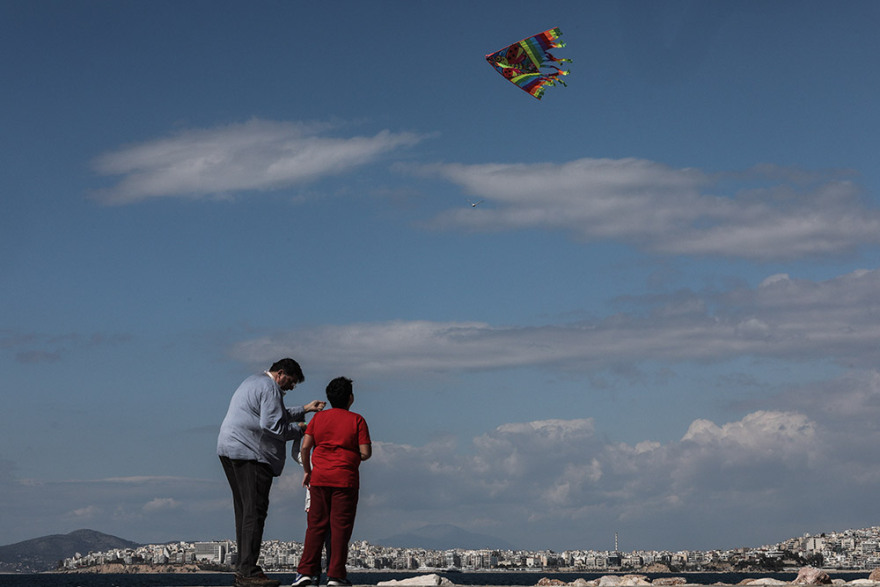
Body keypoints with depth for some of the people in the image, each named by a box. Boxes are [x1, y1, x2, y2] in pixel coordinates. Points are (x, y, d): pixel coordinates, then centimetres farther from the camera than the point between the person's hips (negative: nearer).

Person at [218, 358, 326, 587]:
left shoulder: (253, 382, 25)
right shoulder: (270, 388, -9)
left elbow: (275, 414, 33)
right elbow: (273, 425, -17)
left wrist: (304, 410, 33)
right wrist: (298, 429, -2)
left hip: (230, 449, 11)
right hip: (250, 454, -11)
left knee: (244, 511, 11)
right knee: (255, 511, -12)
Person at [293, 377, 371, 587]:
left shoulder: (318, 418, 7)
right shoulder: (357, 420, -1)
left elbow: (305, 447, 2)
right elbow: (366, 452, -6)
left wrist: (307, 471, 14)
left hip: (319, 477, 3)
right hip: (345, 479, -3)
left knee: (316, 525, 8)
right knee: (340, 527, 0)